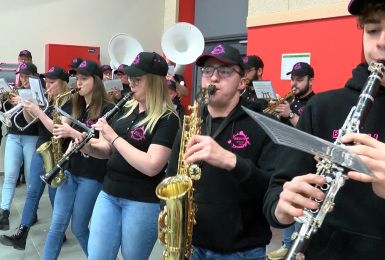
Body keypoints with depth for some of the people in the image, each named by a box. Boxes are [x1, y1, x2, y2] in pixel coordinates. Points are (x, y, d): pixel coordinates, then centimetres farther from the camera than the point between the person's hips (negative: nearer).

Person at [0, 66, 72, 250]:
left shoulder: (69, 104, -14)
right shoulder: (49, 102, 9)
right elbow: (33, 123, 15)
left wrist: (37, 111, -24)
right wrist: (26, 109, -4)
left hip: (56, 157, -7)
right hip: (40, 151, 7)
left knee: (55, 195, 4)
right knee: (32, 191, 3)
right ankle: (21, 234, 4)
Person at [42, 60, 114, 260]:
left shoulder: (107, 109, -11)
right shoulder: (78, 106, 12)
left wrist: (73, 133, -23)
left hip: (92, 176, -6)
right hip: (70, 171, 6)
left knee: (78, 228, 5)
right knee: (57, 225, 7)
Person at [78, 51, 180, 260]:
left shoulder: (167, 119, -14)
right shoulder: (126, 109, 7)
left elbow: (151, 167, -25)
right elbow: (109, 150, 16)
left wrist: (113, 136, -22)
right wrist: (89, 147, -6)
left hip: (143, 202, -6)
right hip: (109, 194, 6)